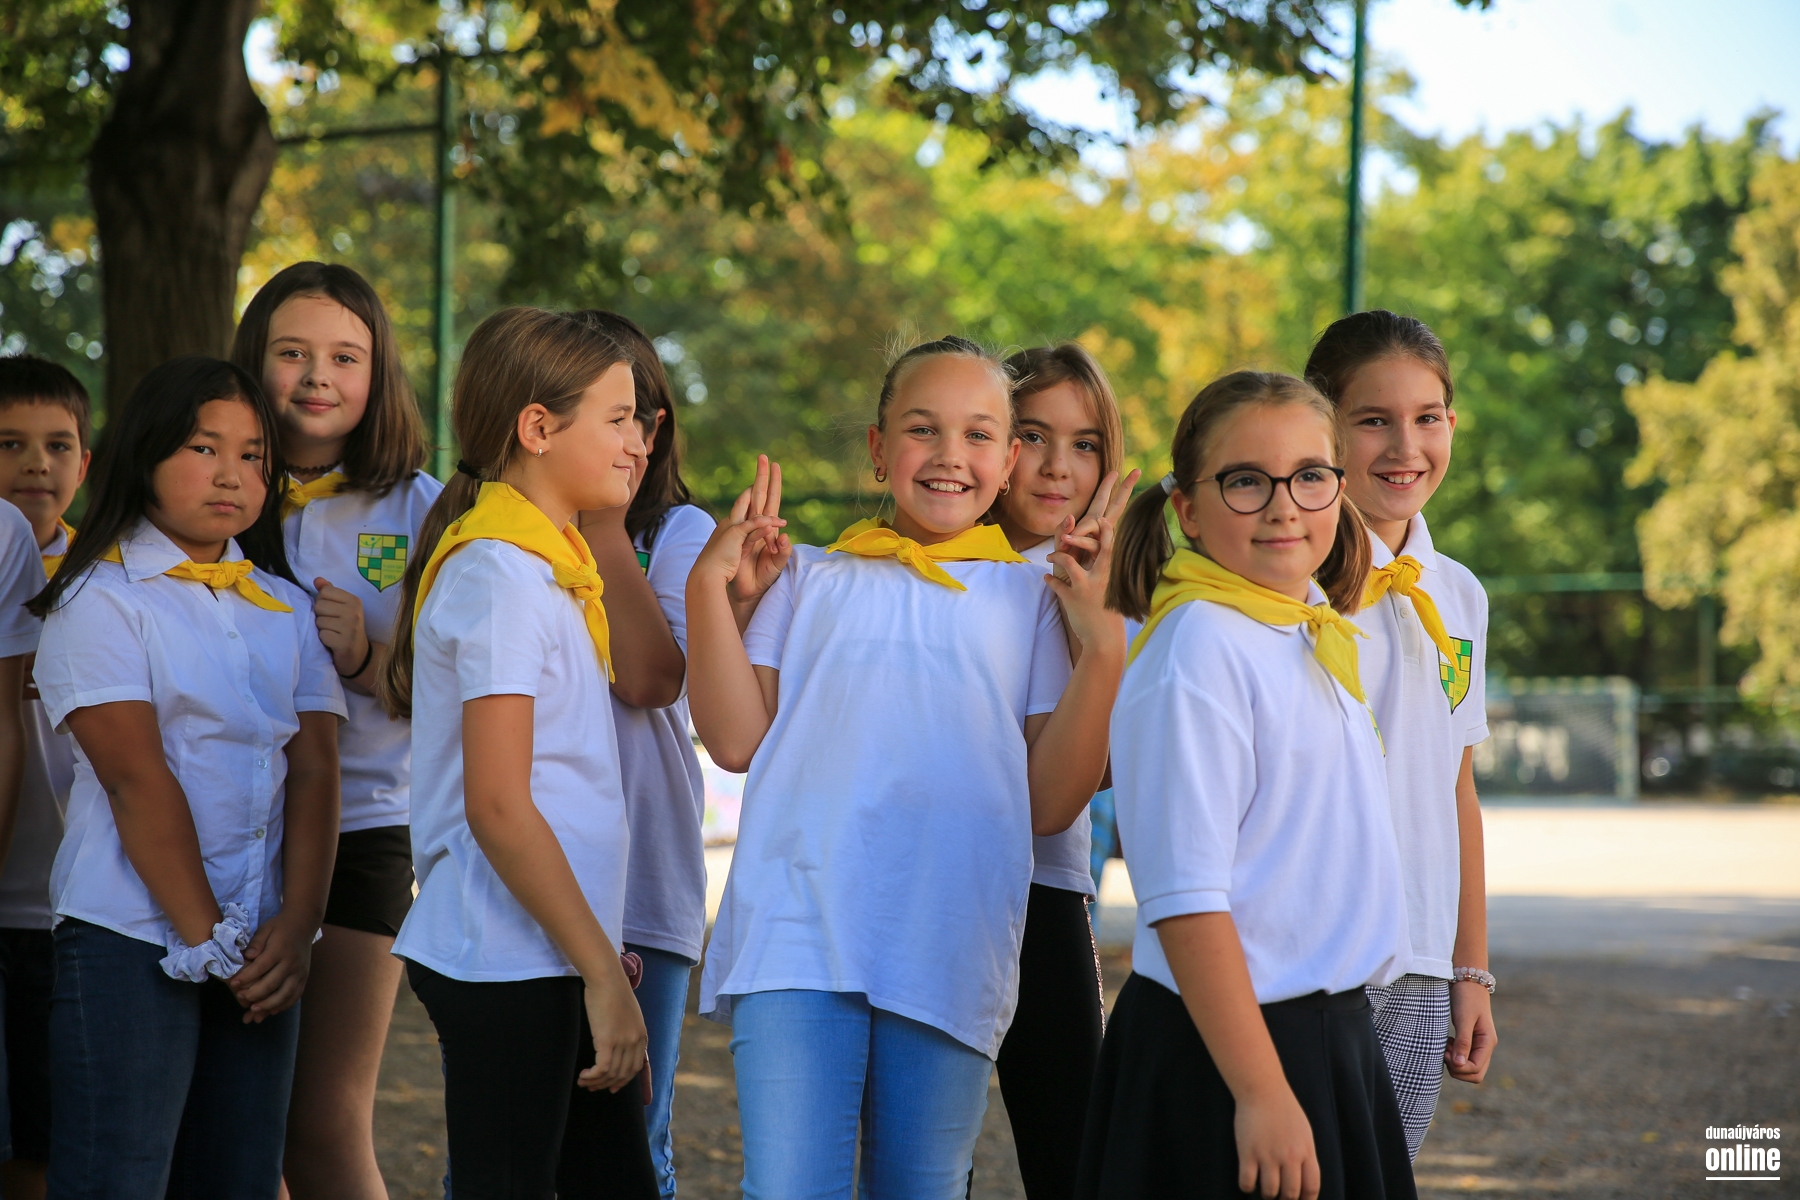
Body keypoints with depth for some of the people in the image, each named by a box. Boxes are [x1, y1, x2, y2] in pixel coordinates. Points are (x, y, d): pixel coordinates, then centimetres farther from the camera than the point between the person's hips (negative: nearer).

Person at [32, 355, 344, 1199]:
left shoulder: (287, 611, 15)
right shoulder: (102, 598, -1)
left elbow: (314, 773, 5)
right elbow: (139, 780, -10)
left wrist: (295, 930, -9)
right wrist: (209, 941, -14)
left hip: (260, 951, 5)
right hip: (133, 940, -5)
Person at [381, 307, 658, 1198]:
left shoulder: (549, 565, 15)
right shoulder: (499, 573, -14)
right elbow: (497, 807, -19)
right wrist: (602, 972, -18)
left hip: (557, 956, 9)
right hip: (508, 963, -9)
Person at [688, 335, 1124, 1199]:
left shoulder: (1030, 596, 12)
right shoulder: (810, 580, 14)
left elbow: (1050, 803, 6)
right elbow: (735, 740, 4)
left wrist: (1103, 647, -4)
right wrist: (709, 584, 0)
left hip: (951, 945, 1)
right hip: (798, 927, -1)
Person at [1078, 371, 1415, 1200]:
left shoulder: (1313, 635, 10)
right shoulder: (1199, 647, -15)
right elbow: (1184, 898, -21)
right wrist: (1261, 1092, -23)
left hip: (1335, 1031, 8)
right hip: (1224, 1047, -8)